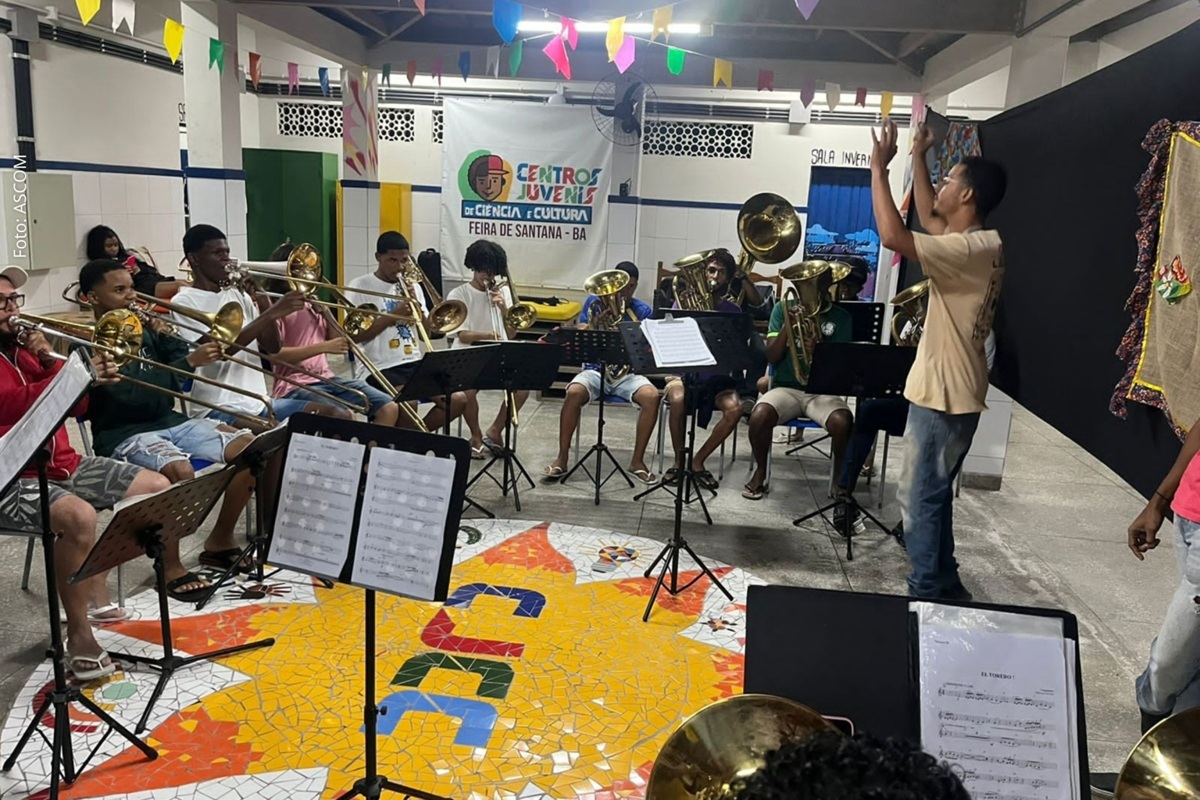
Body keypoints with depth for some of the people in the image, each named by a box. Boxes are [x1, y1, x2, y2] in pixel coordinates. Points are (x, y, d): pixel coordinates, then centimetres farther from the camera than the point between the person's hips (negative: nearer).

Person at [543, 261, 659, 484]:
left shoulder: (644, 311, 6)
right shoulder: (595, 303, 7)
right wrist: (595, 321, -16)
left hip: (627, 373, 1)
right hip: (595, 369, -1)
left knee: (652, 396, -29)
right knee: (574, 393, -32)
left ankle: (637, 461, -13)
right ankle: (562, 459, -18)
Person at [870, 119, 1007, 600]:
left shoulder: (973, 249, -22)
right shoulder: (972, 242, 9)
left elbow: (893, 236, -31)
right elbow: (927, 218, 28)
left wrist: (879, 168, -20)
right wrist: (918, 158, 24)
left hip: (946, 395, -11)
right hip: (941, 389, 11)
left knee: (920, 497, -1)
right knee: (932, 493, 19)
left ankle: (927, 594, 10)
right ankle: (944, 583, 31)